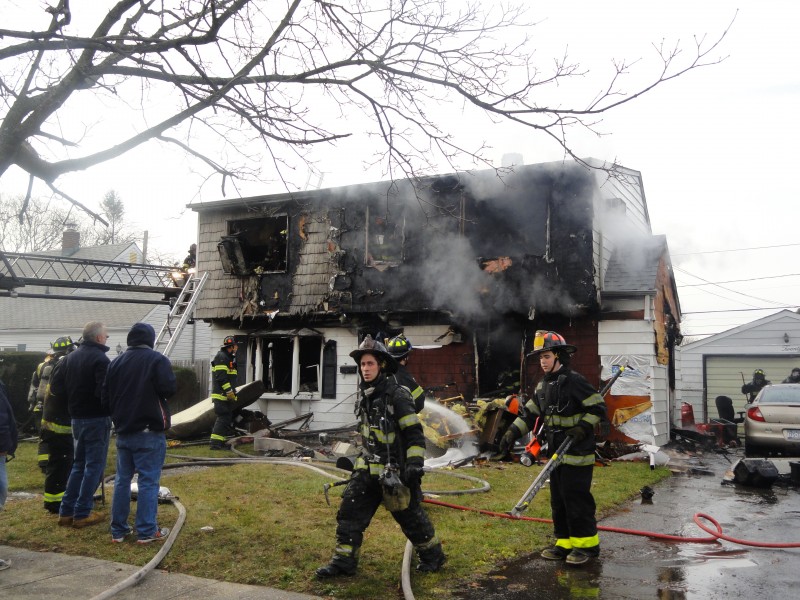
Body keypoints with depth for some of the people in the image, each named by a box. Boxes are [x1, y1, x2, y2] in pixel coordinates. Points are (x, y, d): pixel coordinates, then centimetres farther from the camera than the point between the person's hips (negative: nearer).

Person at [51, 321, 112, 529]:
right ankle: (82, 514, 4)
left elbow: (55, 386, 7)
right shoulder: (100, 359, -17)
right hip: (97, 419, -7)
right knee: (94, 466, 2)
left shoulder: (70, 358, 7)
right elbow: (104, 391, -25)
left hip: (77, 418, 7)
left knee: (79, 464, 18)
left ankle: (66, 511, 19)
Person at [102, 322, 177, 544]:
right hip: (149, 432, -6)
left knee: (122, 479, 13)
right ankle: (147, 531, 1)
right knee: (149, 481, -1)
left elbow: (105, 397, 9)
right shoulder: (157, 359, -10)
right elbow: (169, 389, -21)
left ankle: (118, 530, 17)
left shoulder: (115, 362, 8)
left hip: (123, 431, 6)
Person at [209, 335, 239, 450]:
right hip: (221, 394, -11)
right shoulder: (221, 357, -12)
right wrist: (229, 391, -20)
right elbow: (221, 377, -21)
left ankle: (220, 442, 17)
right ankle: (215, 443, -11)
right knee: (223, 418, -12)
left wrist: (233, 392, 22)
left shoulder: (229, 358, 22)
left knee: (227, 419, 12)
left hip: (226, 395, 11)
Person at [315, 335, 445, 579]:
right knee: (349, 512, 3)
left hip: (394, 471, -7)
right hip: (368, 469, 7)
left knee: (410, 516, 6)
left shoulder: (397, 395, -16)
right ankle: (343, 561, 15)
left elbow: (415, 434, -17)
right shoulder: (367, 396, 8)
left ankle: (433, 555, 27)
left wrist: (414, 464, -24)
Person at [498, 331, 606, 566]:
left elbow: (598, 407, -14)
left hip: (577, 453, -8)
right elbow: (530, 413, 13)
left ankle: (587, 543, 10)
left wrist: (582, 428, -22)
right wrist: (513, 432, 3)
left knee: (576, 498, -4)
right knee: (558, 499, 12)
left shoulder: (574, 381, -15)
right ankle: (565, 542, 23)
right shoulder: (543, 385, 11)